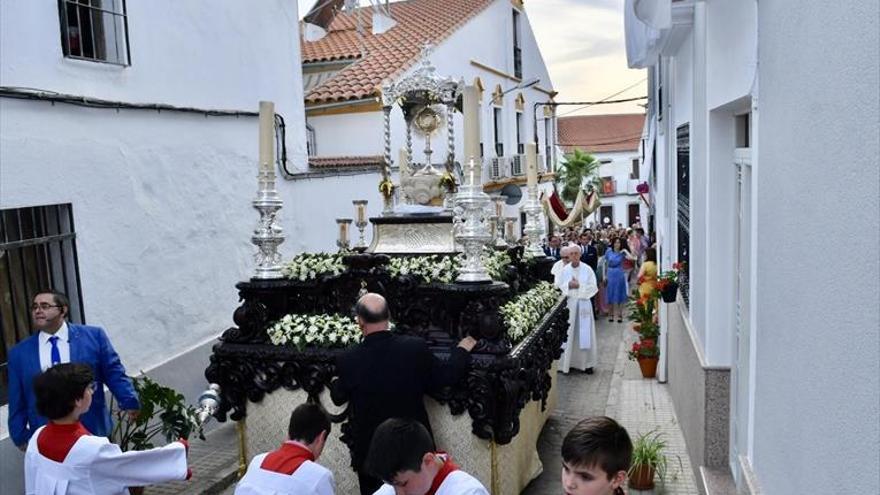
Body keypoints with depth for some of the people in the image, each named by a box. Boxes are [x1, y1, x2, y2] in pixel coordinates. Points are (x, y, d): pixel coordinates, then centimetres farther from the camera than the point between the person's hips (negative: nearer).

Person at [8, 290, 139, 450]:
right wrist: (21, 437, 7)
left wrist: (129, 402, -13)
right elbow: (17, 403, 9)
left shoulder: (93, 336, -1)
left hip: (92, 431, -1)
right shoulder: (19, 353, 6)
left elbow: (113, 372, -2)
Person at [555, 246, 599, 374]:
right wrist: (569, 285, -14)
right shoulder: (564, 270, 2)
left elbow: (593, 287, -4)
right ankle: (567, 362, 10)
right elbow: (558, 286, 2)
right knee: (568, 334, 1)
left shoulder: (587, 269, -1)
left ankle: (586, 363, 12)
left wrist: (579, 286, -15)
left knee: (584, 333, 3)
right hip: (568, 304, 0)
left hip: (583, 303, 0)